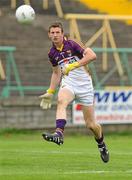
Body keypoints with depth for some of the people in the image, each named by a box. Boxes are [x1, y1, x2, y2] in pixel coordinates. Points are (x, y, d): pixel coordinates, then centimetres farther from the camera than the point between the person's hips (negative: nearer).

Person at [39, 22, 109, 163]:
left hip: (84, 83, -4)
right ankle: (59, 134, -51)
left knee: (91, 125, 0)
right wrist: (50, 92, 21)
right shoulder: (52, 53, 9)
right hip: (68, 82, 4)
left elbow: (92, 55, -18)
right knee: (61, 101, -34)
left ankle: (101, 145, 30)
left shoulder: (71, 44, -8)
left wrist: (74, 65, -25)